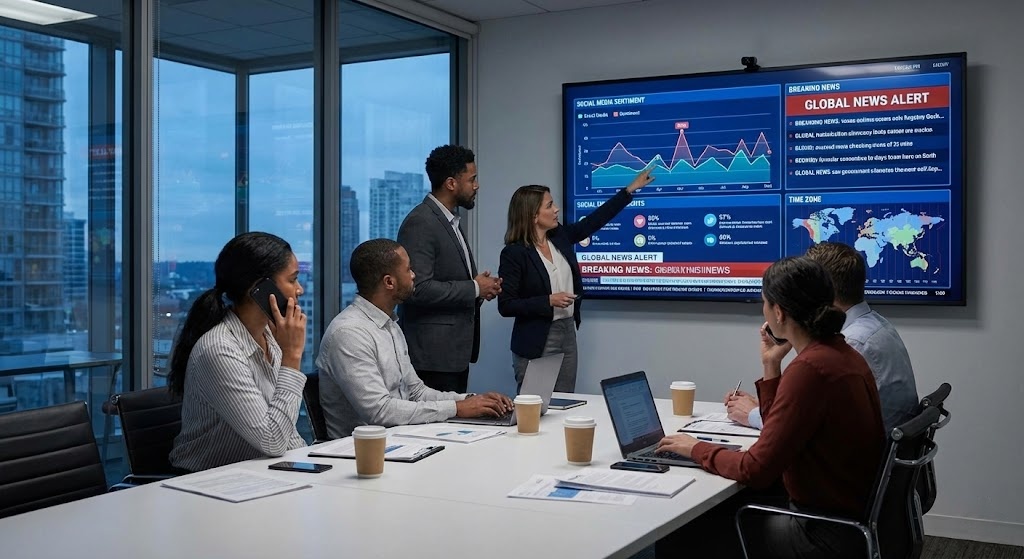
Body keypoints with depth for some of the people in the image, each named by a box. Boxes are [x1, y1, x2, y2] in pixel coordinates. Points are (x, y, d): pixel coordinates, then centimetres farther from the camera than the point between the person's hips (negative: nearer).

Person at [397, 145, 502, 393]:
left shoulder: (452, 221, 17)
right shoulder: (420, 223, -14)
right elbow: (418, 289, -23)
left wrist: (482, 287, 5)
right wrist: (474, 288, -14)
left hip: (457, 352, 9)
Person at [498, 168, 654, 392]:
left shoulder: (560, 237, 5)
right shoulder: (514, 253, -14)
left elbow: (594, 220, 13)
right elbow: (506, 306, -15)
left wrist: (631, 189, 15)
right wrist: (549, 301, -21)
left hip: (568, 334, 7)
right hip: (535, 342, -7)